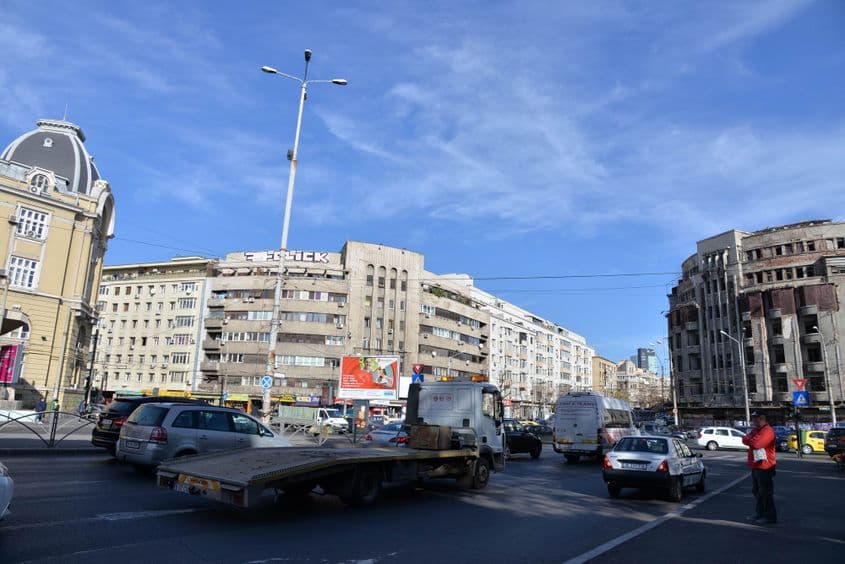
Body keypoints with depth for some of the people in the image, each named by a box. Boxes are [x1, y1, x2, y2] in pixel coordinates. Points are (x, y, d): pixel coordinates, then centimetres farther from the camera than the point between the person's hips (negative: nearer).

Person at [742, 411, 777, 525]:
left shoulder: (768, 431, -16)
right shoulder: (755, 430, 16)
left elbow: (757, 443, -27)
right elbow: (745, 440, 7)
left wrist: (749, 440, -8)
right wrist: (752, 440, -13)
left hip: (764, 467, -10)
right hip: (755, 466, 10)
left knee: (766, 493, -2)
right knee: (756, 491, 18)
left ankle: (771, 517, 7)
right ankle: (760, 513, 29)